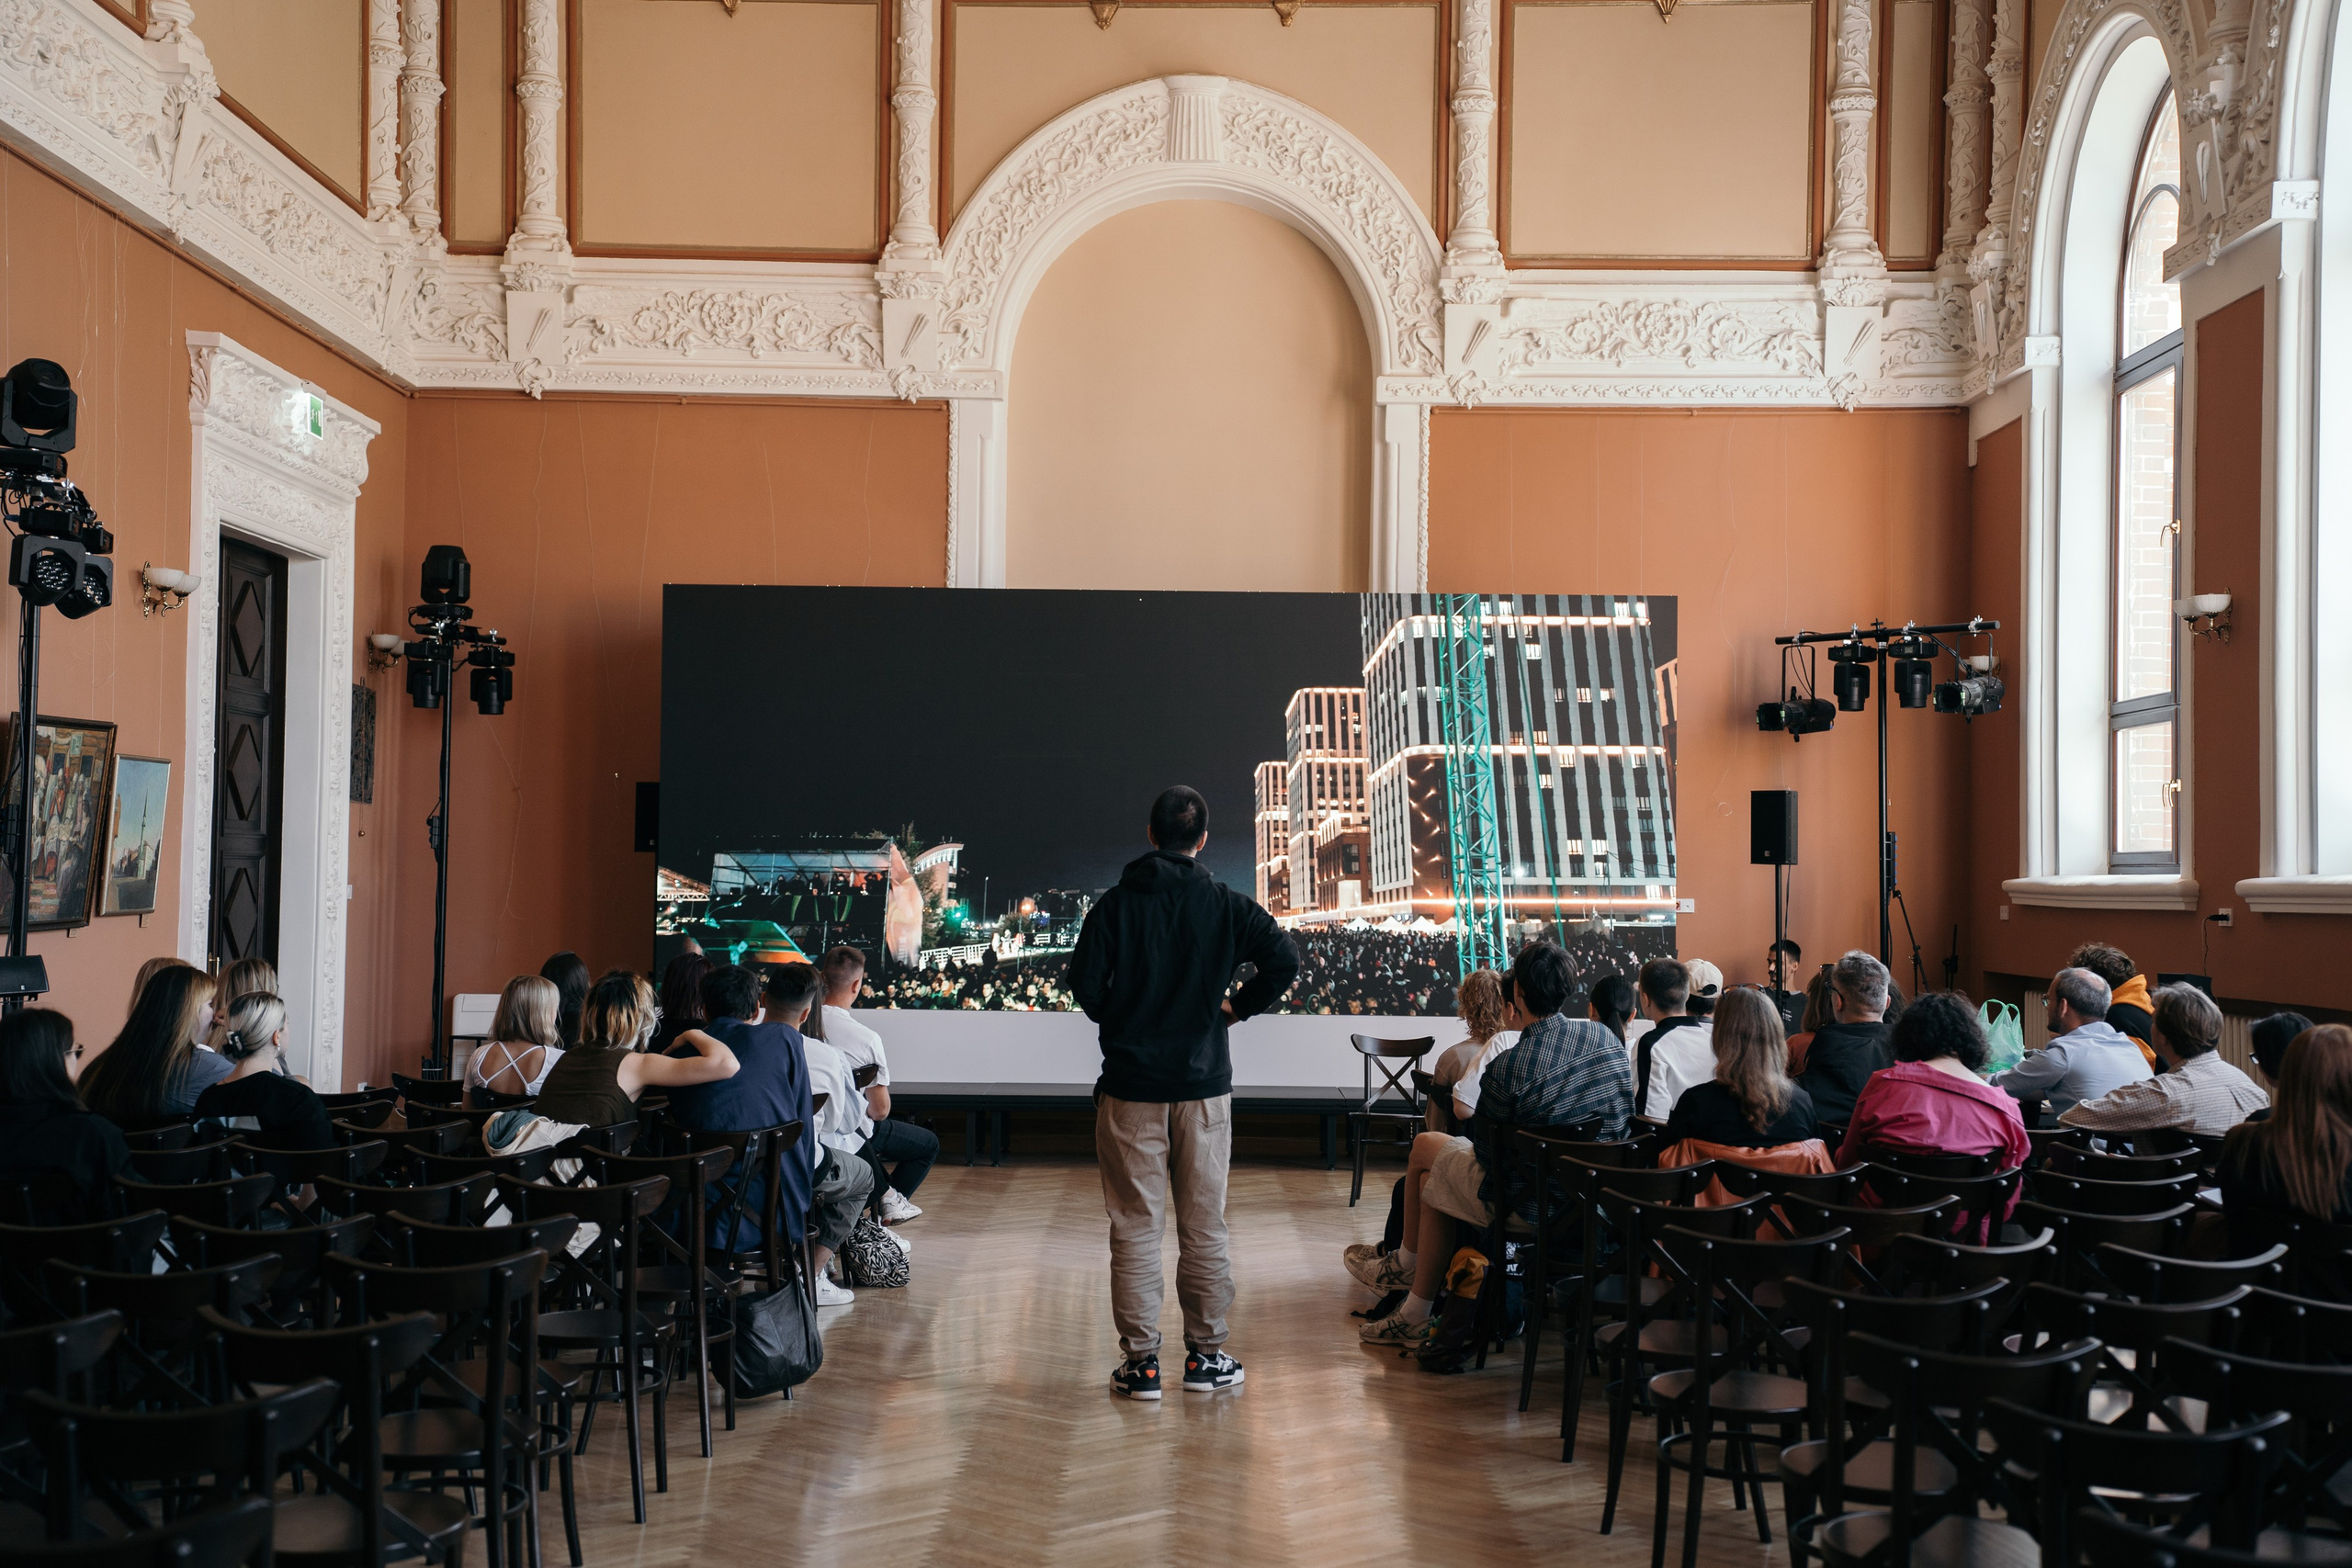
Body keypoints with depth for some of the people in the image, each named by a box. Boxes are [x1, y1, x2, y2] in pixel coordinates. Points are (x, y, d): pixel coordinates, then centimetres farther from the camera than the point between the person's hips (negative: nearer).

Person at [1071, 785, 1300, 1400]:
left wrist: (1118, 1021, 10)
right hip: (1204, 1085, 1)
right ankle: (1205, 1355, 15)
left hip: (1130, 1085, -1)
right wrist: (1238, 1007, 3)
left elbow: (1084, 981, -9)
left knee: (1134, 1228, 4)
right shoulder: (1227, 905, 0)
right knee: (1203, 1227, 9)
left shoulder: (1115, 904, -2)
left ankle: (1140, 1360, 7)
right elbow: (1284, 961, -10)